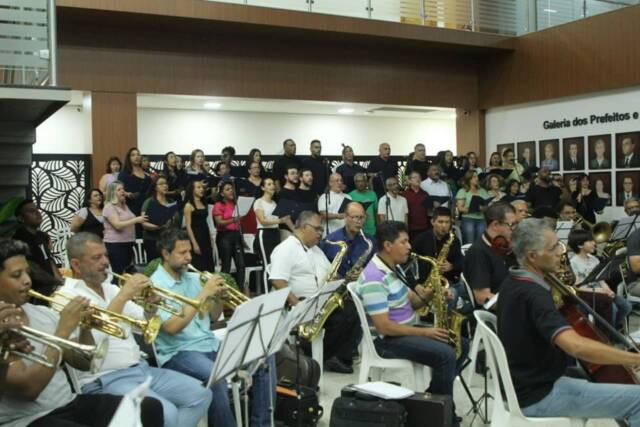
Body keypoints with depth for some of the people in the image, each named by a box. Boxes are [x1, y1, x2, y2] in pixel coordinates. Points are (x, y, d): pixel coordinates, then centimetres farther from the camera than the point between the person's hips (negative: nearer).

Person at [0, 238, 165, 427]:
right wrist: (63, 330, -20)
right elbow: (28, 388, -22)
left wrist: (85, 326, -7)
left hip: (70, 403, 7)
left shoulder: (42, 313, 10)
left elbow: (84, 362, 11)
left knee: (150, 408, -12)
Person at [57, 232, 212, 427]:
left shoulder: (111, 288, 15)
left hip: (141, 369, 8)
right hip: (104, 380, -8)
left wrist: (151, 307, -5)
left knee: (201, 394, -2)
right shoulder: (66, 297, -8)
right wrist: (123, 296, -23)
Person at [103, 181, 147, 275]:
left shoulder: (125, 206, 16)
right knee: (119, 274, -10)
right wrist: (136, 219, -25)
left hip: (128, 244, 8)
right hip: (115, 245, -8)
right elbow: (118, 225, -21)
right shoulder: (109, 207, -8)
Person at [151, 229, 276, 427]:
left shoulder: (194, 278, 12)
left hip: (211, 344, 7)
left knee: (265, 357, -6)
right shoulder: (155, 286, -10)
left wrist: (219, 296, -5)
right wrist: (204, 294, -20)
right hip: (179, 352, -7)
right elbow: (172, 327, -22)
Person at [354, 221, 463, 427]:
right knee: (446, 355, -23)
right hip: (387, 340, -10)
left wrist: (429, 294, -9)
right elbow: (384, 327, -26)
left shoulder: (394, 268, 8)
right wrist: (424, 332, -22)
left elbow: (409, 302, 13)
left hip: (407, 329, 10)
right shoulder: (374, 279, -24)